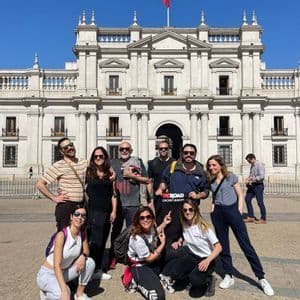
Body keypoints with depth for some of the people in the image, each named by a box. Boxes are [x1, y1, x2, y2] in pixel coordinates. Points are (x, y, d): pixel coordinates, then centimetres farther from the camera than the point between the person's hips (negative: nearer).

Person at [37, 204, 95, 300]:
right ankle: (46, 292, 0)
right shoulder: (62, 235, -27)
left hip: (64, 272, 7)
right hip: (47, 274, -6)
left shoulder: (82, 234, -7)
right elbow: (56, 265, -30)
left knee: (90, 262, -14)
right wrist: (64, 290, -41)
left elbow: (86, 252, 7)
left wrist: (83, 256, -20)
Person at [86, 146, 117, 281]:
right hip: (93, 210, -4)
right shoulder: (88, 171, 0)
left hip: (106, 211, 4)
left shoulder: (110, 173, 9)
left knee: (102, 241, 10)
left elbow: (113, 193, 9)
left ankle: (98, 269, 21)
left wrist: (114, 211, 5)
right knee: (95, 241, -7)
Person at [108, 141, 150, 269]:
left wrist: (132, 175, -7)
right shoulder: (113, 163, 12)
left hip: (133, 204, -2)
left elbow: (147, 180, 3)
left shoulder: (138, 162, 6)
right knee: (115, 231, 11)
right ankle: (112, 258, 23)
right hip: (117, 203, 2)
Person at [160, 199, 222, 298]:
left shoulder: (203, 227, -16)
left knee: (194, 279, -33)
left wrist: (207, 260, -29)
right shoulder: (184, 226, 0)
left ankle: (206, 281, 0)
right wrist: (178, 241, 0)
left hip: (206, 260, -5)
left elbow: (218, 247, -16)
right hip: (193, 257, 5)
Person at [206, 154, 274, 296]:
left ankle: (261, 278, 2)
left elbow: (240, 195, 0)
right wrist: (213, 209, 4)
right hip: (218, 214, 4)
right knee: (223, 245, 8)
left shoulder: (231, 177, -2)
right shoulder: (210, 181, 8)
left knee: (245, 244, -4)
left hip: (232, 210, -4)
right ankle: (229, 276, 21)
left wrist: (239, 211, -8)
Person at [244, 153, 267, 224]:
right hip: (252, 186, 10)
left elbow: (262, 176, -23)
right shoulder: (252, 166, 14)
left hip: (258, 186, -9)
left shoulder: (260, 165, -15)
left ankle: (263, 219, 9)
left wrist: (252, 179, -20)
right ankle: (251, 217, 18)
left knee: (260, 202, -3)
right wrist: (248, 179, 4)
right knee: (247, 199, 9)